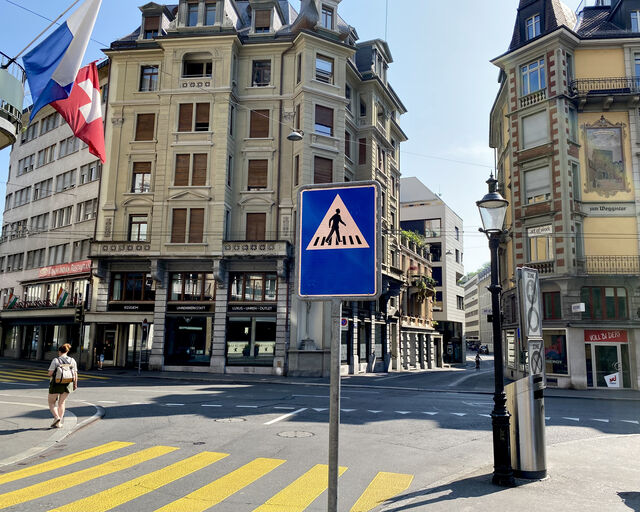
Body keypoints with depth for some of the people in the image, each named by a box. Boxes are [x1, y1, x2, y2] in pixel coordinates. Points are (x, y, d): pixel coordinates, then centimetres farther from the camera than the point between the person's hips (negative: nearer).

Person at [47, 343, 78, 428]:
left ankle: (56, 417, -9)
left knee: (52, 402, 13)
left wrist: (51, 374, 13)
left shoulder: (56, 360, -9)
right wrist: (75, 384, 12)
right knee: (61, 403, 18)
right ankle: (59, 423, 15)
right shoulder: (72, 360, 1)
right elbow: (75, 374, 1)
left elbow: (50, 373, -10)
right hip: (68, 385, 4)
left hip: (56, 384, -4)